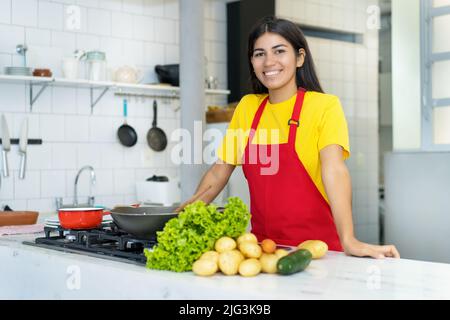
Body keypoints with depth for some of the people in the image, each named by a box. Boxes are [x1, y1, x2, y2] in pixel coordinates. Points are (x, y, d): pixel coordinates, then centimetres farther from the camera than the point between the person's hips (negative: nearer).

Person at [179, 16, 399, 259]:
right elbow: (219, 172, 12)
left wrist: (348, 241, -30)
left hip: (317, 246, -4)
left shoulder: (325, 105, -4)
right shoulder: (246, 107, 8)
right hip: (262, 246, 4)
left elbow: (334, 169, -18)